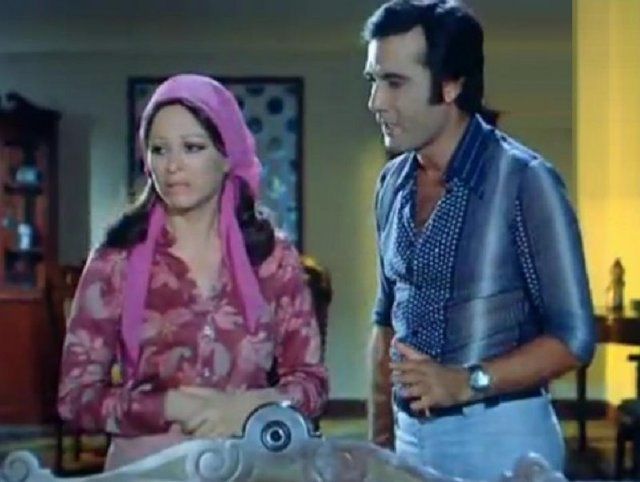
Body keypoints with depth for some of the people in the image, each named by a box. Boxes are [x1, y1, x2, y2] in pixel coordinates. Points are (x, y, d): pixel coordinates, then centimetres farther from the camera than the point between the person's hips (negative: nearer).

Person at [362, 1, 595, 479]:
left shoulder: (523, 180, -14)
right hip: (412, 434, 5)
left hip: (500, 437, -5)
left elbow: (572, 337, -12)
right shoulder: (394, 183, 4)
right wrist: (380, 438, 9)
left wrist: (467, 383, -22)